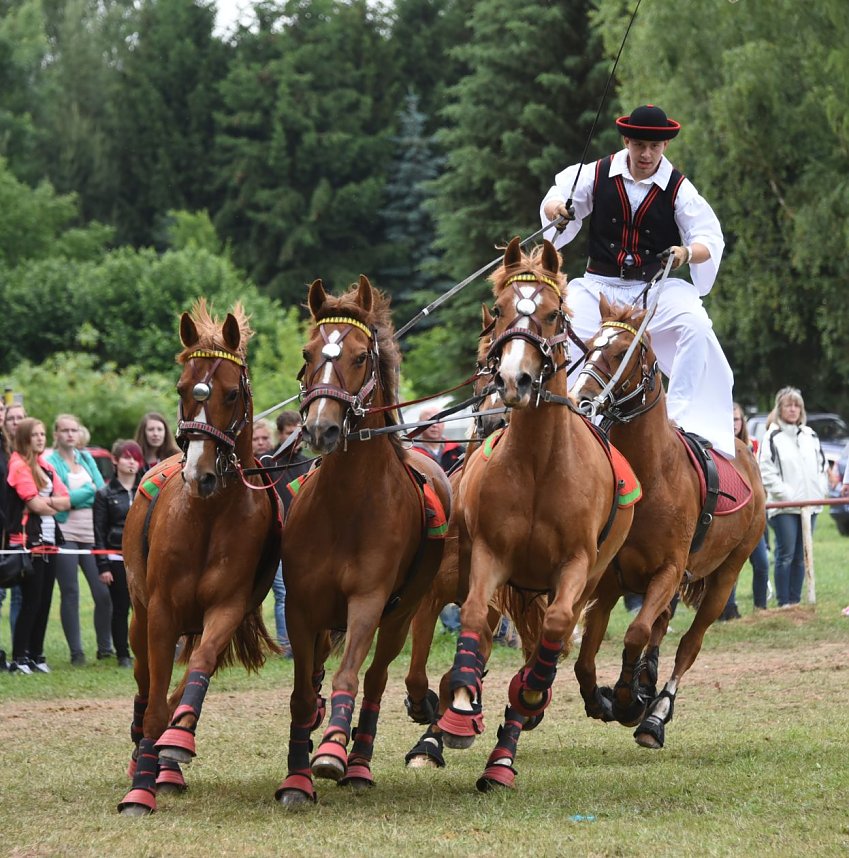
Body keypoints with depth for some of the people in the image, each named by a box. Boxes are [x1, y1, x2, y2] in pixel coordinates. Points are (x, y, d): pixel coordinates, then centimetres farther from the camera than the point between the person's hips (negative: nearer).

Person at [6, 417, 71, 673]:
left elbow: (65, 501, 9)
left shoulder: (46, 467, 17)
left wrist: (47, 501, -8)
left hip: (49, 540, 7)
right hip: (28, 541, -7)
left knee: (44, 600, 6)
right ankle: (18, 658, -4)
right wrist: (55, 505, 2)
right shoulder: (19, 466, -8)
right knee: (31, 600, -8)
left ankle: (36, 655, 12)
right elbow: (34, 503, -15)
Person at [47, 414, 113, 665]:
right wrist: (90, 489, -1)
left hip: (92, 532, 4)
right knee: (70, 593, -2)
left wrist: (76, 497, -9)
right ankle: (76, 652, 4)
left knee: (103, 592, -3)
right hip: (65, 532, -4)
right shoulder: (51, 462, -1)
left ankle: (105, 647, 10)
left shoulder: (86, 458, 15)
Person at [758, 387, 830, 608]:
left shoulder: (810, 436, 14)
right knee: (786, 555, -7)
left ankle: (795, 600, 13)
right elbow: (766, 472, -10)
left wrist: (820, 491, 4)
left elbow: (822, 466, 18)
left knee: (801, 556, 8)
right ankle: (783, 603, -4)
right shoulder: (772, 438, -4)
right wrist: (786, 493, -15)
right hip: (784, 506, -5)